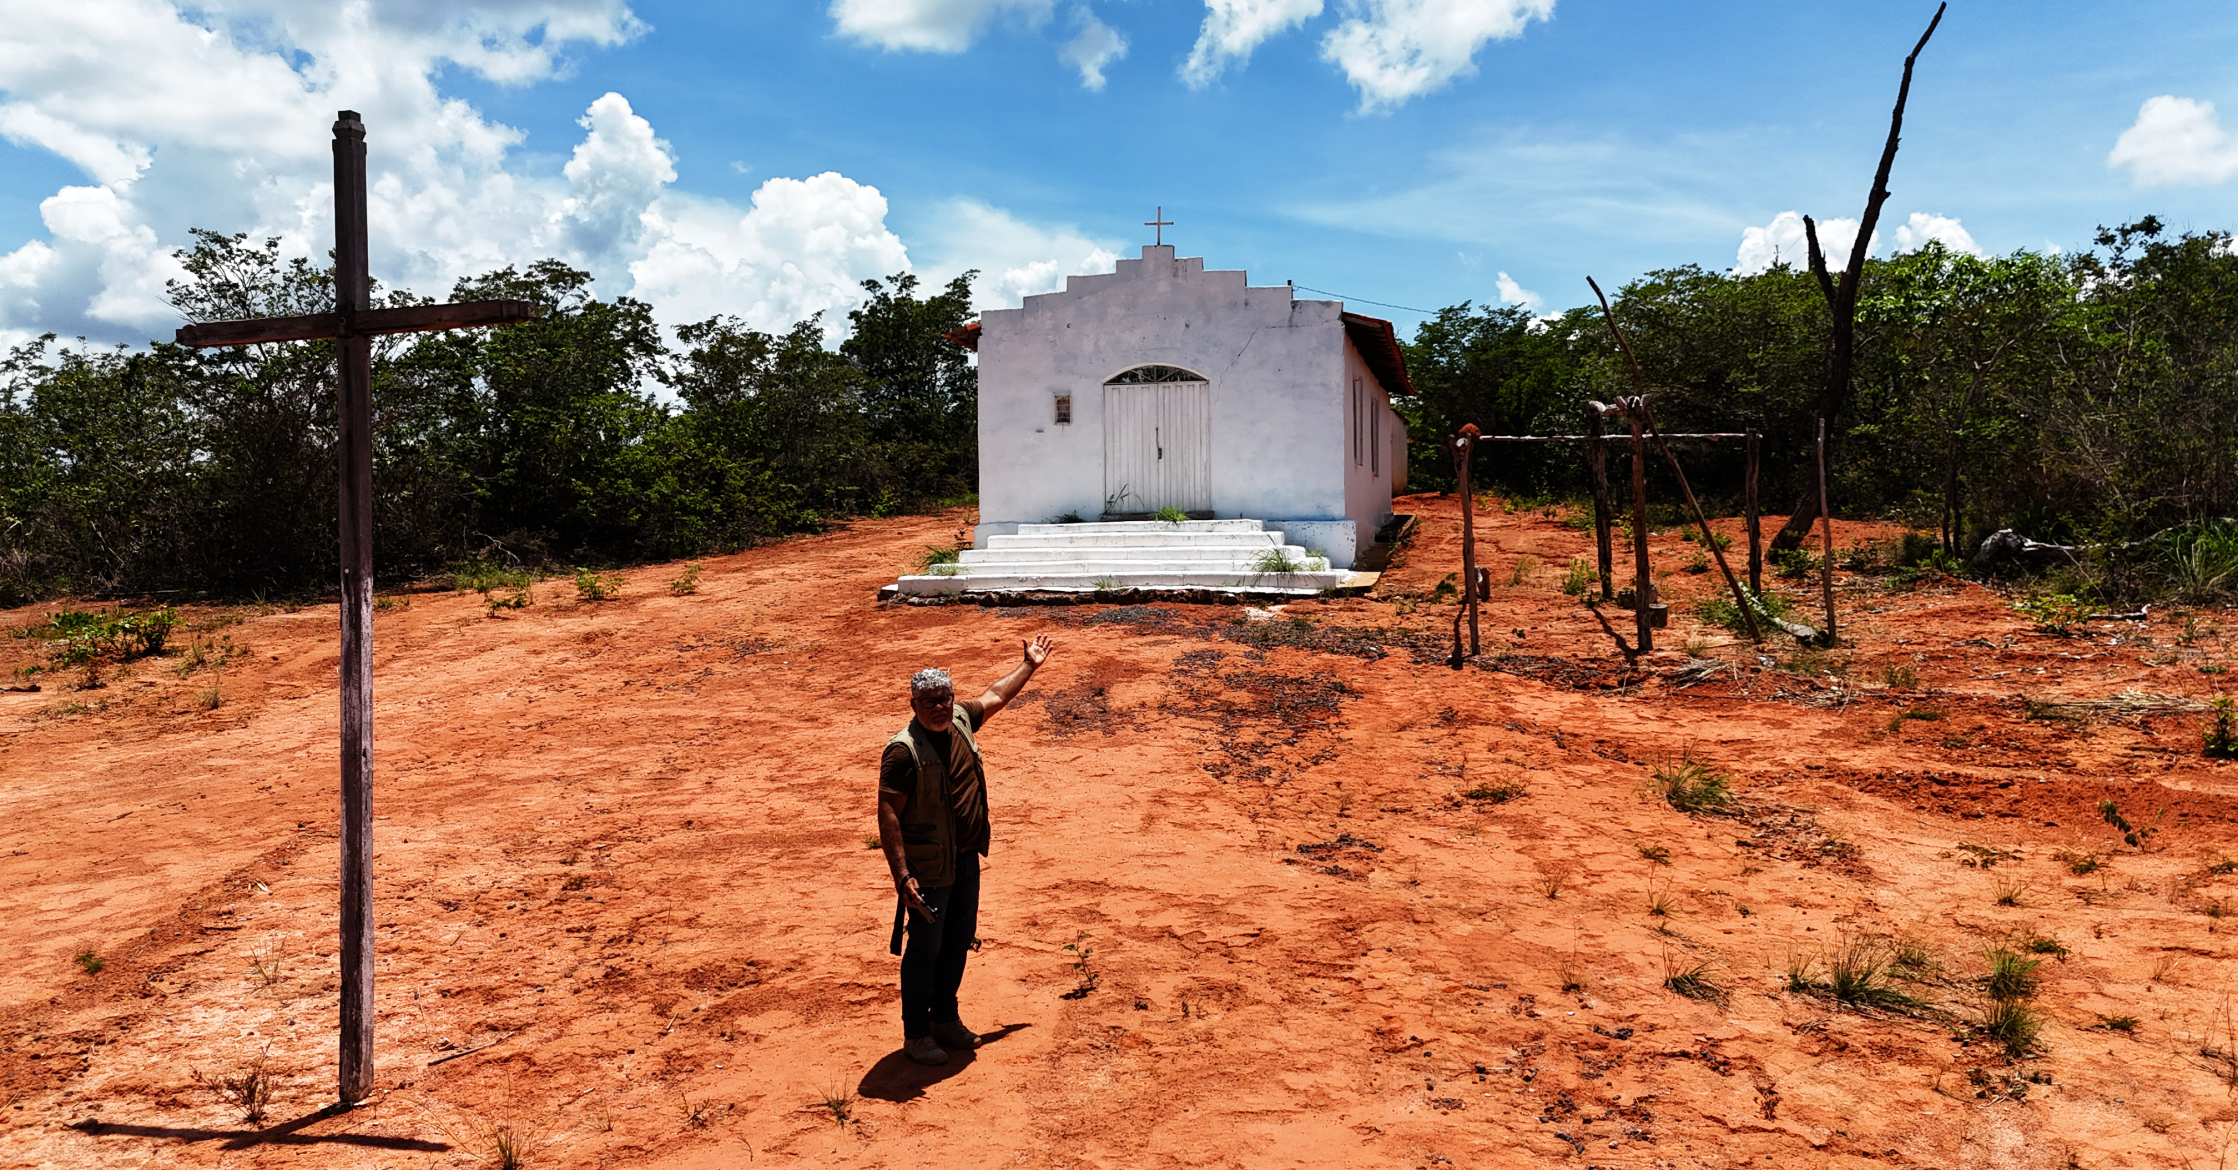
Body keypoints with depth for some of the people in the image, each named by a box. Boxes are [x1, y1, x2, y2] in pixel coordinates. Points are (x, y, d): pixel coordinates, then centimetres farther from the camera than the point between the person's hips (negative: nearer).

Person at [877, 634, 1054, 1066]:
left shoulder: (960, 719, 1)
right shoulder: (903, 750, -21)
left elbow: (996, 696, 22)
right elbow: (887, 815, -22)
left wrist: (1029, 665, 32)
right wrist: (902, 876, -27)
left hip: (966, 859, 8)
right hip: (929, 867, -8)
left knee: (959, 942, 19)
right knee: (925, 949, 5)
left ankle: (946, 1019, 37)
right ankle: (916, 1034, 21)